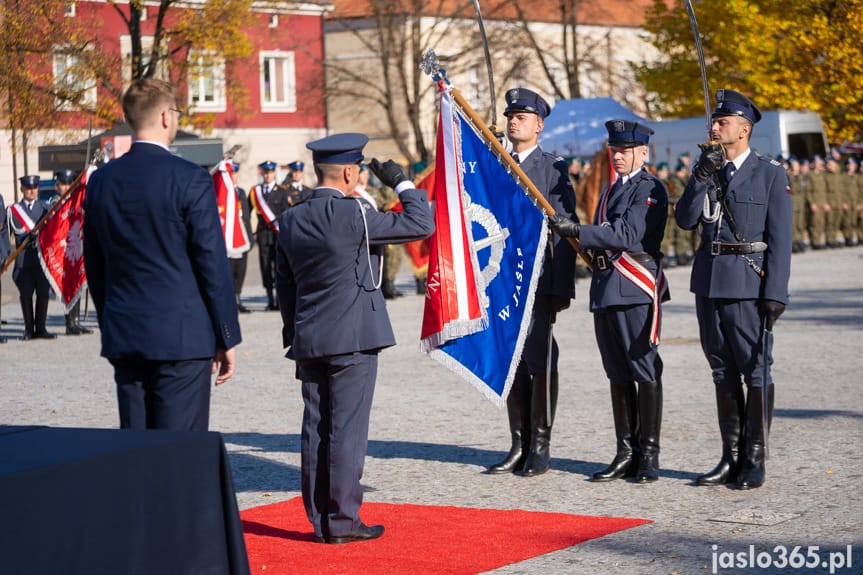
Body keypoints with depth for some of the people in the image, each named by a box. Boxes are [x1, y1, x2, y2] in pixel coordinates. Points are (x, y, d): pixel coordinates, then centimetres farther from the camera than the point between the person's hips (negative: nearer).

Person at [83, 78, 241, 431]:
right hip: (182, 336, -5)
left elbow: (94, 265, 12)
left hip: (122, 336, 6)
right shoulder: (190, 180, -10)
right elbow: (213, 265, -10)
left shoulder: (101, 180, 6)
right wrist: (227, 337, -2)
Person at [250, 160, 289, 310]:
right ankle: (270, 300, 4)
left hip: (279, 234, -2)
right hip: (263, 234, 2)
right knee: (266, 266, 0)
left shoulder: (282, 191, 6)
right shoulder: (255, 191, 10)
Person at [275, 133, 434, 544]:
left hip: (309, 341, 7)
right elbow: (421, 225, -10)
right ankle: (342, 521, 1)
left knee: (316, 430, 9)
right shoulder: (353, 214, -14)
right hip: (353, 339, -6)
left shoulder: (290, 221, 7)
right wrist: (401, 182, 2)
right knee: (347, 430, -2)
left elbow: (284, 285, 14)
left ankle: (320, 521, 14)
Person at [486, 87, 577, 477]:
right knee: (512, 363, 8)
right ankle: (519, 446, 15)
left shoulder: (554, 169, 0)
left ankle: (541, 448, 3)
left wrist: (562, 286, -11)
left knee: (540, 362, -4)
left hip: (540, 280, -5)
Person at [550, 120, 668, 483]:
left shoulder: (650, 189, -7)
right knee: (618, 373, 10)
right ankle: (627, 453, 16)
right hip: (605, 288, 9)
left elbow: (628, 234, -19)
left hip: (636, 288, -9)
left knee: (645, 371, -4)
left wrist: (577, 231, -22)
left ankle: (649, 455, 1)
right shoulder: (613, 190, 21)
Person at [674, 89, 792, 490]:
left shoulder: (770, 174, -2)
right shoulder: (707, 171, 13)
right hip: (709, 284, 5)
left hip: (749, 285, -5)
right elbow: (686, 220, 1)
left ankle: (754, 461, 6)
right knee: (723, 373, 10)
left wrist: (775, 294, -12)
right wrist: (702, 176, -9)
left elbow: (780, 240, -6)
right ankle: (731, 458, 18)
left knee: (756, 371, -1)